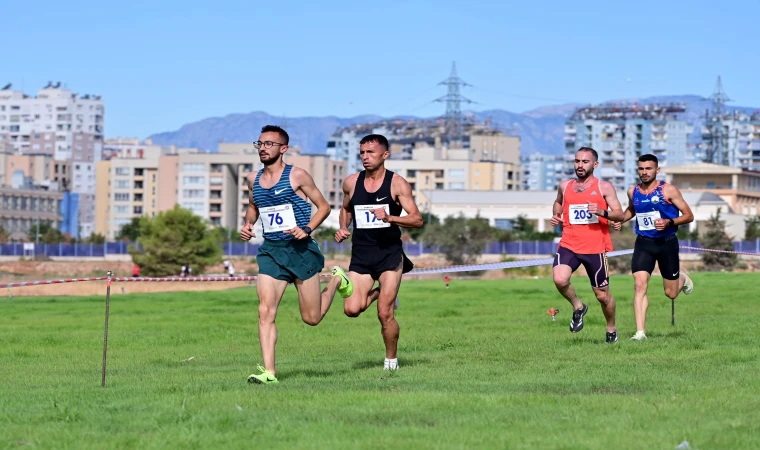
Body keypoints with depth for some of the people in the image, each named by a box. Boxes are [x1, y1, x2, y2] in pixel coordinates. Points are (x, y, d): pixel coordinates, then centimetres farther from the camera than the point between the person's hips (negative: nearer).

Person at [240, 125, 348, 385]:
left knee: (312, 318, 6)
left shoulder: (297, 176, -6)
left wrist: (307, 229, -16)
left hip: (300, 250, -4)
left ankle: (336, 281, 36)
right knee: (265, 312, -13)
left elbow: (324, 207, -1)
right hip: (270, 251, 4)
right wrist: (247, 225, 8)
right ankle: (269, 372, -13)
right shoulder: (254, 179, 8)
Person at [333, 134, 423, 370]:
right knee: (352, 309, -12)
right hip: (361, 255, 3)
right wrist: (343, 228, 6)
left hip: (389, 254, -3)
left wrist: (389, 218, -26)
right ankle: (377, 292, 20)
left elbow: (417, 220, -10)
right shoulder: (351, 183, 6)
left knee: (385, 314, -7)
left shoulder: (397, 184, -5)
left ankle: (391, 358, 16)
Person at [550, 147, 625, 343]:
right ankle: (578, 307, 3)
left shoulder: (604, 187, 1)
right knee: (560, 280, -26)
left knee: (602, 295, 6)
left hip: (595, 248, -2)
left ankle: (611, 330, 32)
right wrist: (556, 216, 12)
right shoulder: (565, 186, 11)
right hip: (568, 245, 2)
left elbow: (620, 215, -3)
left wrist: (602, 212, -23)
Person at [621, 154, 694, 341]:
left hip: (667, 243, -2)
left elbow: (689, 216, -7)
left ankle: (682, 278, 45)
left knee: (671, 293, 8)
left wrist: (669, 222, -24)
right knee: (640, 285, -17)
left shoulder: (668, 190, -10)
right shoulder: (633, 192, 4)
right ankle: (640, 331, -17)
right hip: (643, 243, 2)